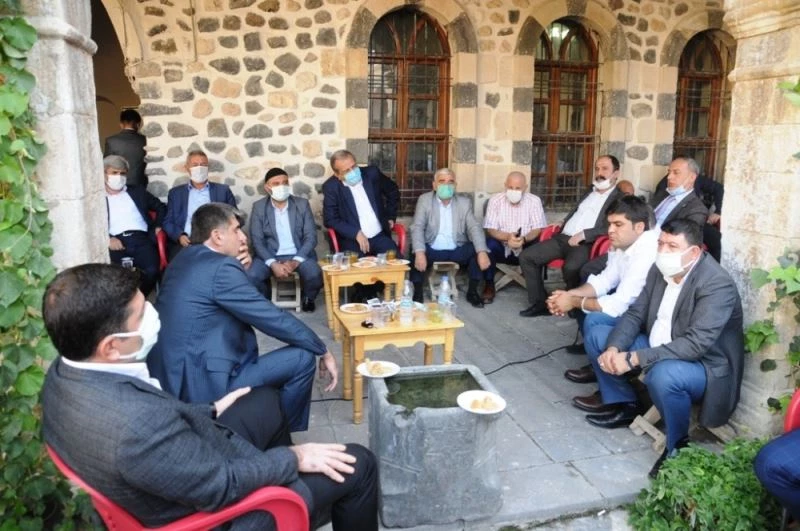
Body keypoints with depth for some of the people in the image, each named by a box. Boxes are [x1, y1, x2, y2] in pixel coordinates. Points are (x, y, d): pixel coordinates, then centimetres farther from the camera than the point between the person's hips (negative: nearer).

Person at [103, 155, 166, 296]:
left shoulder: (137, 191, 25)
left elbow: (161, 207, 28)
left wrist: (158, 226, 10)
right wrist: (107, 239, -12)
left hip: (141, 239, 2)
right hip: (116, 243, -2)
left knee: (152, 270, -28)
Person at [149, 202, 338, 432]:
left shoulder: (184, 259, 11)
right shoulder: (221, 267, -17)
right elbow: (274, 319, -14)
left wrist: (242, 270, 6)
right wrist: (323, 351, -3)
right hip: (203, 384, -10)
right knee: (302, 358, -5)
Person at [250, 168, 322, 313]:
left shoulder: (302, 204, 2)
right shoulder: (258, 207, 0)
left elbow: (311, 237, -3)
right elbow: (257, 240, -5)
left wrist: (295, 261, -18)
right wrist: (273, 264, -21)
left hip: (299, 255, 0)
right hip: (270, 256, 0)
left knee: (315, 274, -30)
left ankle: (308, 298, 7)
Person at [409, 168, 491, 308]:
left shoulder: (465, 202, 4)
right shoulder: (424, 200, -1)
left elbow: (474, 228, -6)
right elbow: (417, 227, -11)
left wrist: (482, 252, -26)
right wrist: (420, 253, -30)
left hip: (457, 251, 2)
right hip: (432, 250, -2)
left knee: (478, 250, -23)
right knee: (415, 253, -31)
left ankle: (472, 291, -2)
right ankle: (418, 292, -7)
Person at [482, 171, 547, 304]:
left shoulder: (534, 201, -3)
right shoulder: (495, 200, -5)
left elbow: (539, 229, -9)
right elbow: (490, 230, -11)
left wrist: (524, 239, -31)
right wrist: (507, 237, -32)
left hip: (525, 250, 0)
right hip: (501, 249, 0)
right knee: (488, 243, -31)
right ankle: (489, 285, -15)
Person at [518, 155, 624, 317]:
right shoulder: (589, 193, 25)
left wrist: (583, 234, -17)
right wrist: (562, 222, 14)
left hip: (587, 243, -7)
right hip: (563, 238, 7)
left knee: (571, 267, -38)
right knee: (526, 256, -9)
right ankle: (540, 302, -1)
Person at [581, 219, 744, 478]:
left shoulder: (717, 284, -25)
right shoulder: (660, 269, -2)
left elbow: (695, 343, -34)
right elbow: (635, 313, 1)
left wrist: (634, 359, -35)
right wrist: (614, 348, -19)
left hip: (705, 365, -8)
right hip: (658, 350, 8)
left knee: (663, 375, -40)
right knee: (598, 337, 4)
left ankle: (677, 446, -12)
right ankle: (624, 405, 17)